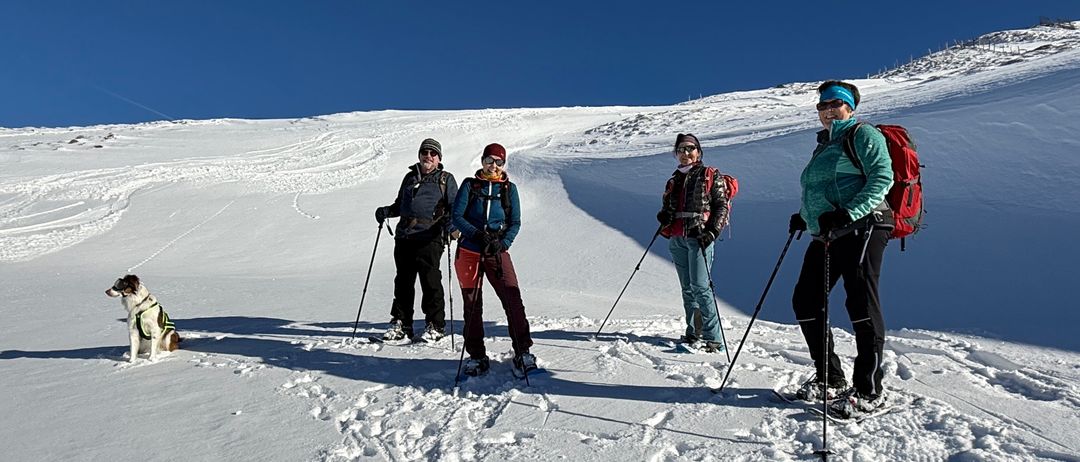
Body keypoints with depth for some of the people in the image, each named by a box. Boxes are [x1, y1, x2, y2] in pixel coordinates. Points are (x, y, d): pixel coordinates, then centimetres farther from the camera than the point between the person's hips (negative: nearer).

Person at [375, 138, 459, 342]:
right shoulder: (410, 177, 23)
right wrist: (386, 211, 10)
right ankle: (401, 323, 18)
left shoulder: (446, 179, 10)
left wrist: (451, 224, -16)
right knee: (403, 279, 8)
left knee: (430, 279, -7)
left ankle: (435, 325, 4)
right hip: (404, 235, 5)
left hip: (429, 237, -5)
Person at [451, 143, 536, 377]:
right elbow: (457, 216, -1)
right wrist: (477, 234, -17)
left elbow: (515, 222, 5)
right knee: (472, 304, 5)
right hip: (469, 251, 0)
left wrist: (503, 243, -14)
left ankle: (523, 353, -2)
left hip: (498, 252, 0)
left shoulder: (509, 188, 8)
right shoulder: (470, 185, 6)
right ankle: (477, 356, 16)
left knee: (513, 300, -11)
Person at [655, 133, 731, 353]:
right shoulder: (675, 179, 21)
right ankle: (693, 333, 10)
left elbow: (722, 205, 0)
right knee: (687, 288, 5)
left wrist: (712, 231, -13)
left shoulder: (710, 175, 5)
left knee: (700, 286, -13)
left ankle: (713, 338, -11)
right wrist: (664, 215, 4)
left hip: (700, 236, -6)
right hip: (677, 238, 6)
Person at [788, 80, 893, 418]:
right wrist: (805, 216, 17)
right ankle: (830, 379, 16)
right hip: (826, 235, 9)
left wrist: (846, 214, -23)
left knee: (860, 303, -11)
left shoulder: (862, 134, 2)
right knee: (805, 302, 4)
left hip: (862, 228, -9)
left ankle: (869, 390, -2)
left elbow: (882, 177, -13)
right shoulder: (824, 145, 25)